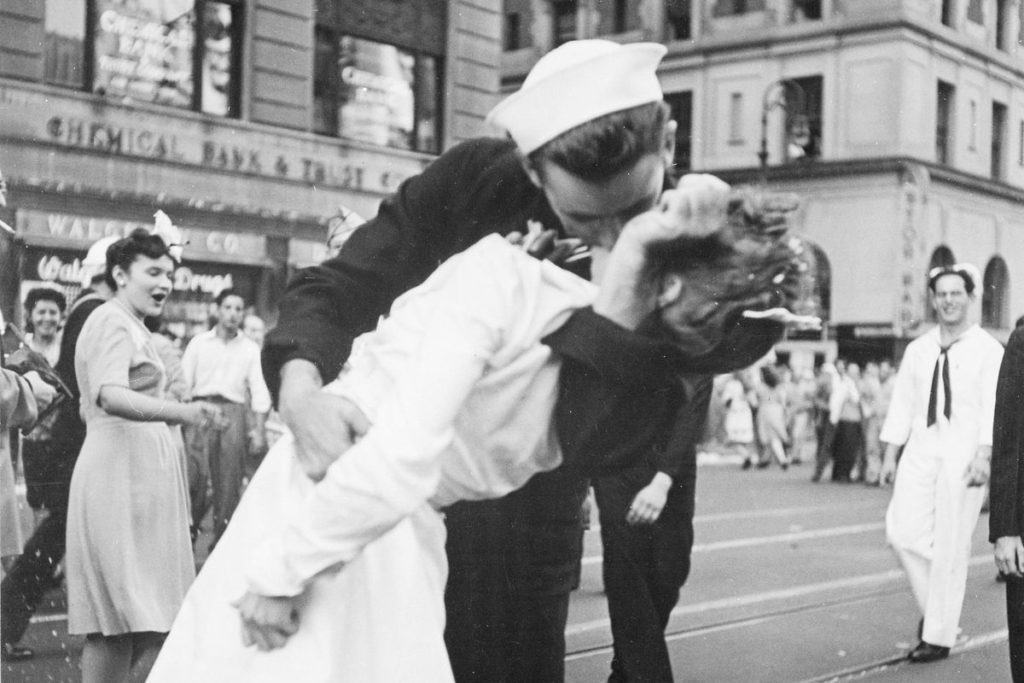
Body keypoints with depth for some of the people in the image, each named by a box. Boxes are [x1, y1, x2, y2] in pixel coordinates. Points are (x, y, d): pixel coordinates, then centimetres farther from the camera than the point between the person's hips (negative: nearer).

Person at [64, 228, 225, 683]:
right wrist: (179, 411, -43)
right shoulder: (113, 322, -11)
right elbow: (111, 397, -29)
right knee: (122, 616, -9)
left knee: (120, 622, 9)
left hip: (138, 473, 10)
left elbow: (91, 405, 28)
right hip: (122, 474, -10)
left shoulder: (128, 325, 21)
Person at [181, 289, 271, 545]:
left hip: (234, 413, 1)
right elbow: (183, 382, 6)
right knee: (194, 478, -11)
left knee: (228, 485, 1)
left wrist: (258, 429, -2)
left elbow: (259, 391, 8)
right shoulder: (199, 343, 11)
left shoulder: (251, 349, 13)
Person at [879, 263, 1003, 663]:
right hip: (921, 451, 4)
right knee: (902, 531, -7)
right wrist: (890, 454, 7)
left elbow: (993, 408, -9)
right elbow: (902, 403, 12)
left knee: (950, 547, -2)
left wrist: (983, 456, -20)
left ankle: (939, 637, 9)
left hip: (963, 455, -4)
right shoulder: (917, 350, 11)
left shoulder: (988, 350, -2)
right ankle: (933, 609, 16)